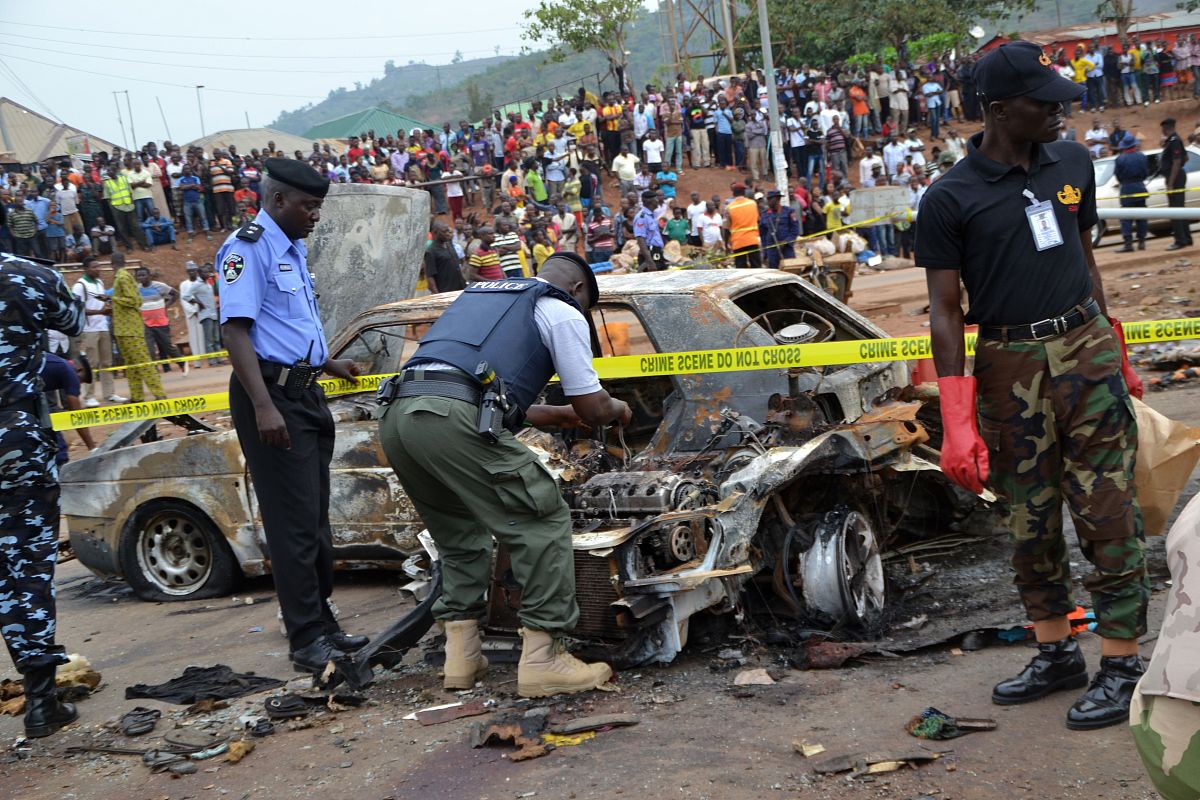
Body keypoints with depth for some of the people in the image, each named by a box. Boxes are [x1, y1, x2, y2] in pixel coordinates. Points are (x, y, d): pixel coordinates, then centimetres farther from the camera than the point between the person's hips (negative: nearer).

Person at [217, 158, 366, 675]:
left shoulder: (292, 250, 17)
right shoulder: (248, 247, -12)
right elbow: (235, 330, -20)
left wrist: (327, 364, 22)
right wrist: (263, 407, -26)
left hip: (305, 393, 10)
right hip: (272, 394, -10)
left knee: (314, 519, 14)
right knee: (293, 522, -7)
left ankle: (322, 627, 24)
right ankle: (307, 641, -1)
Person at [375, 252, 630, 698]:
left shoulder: (479, 294, 37)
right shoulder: (563, 312, 16)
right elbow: (592, 408, 14)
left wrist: (551, 415, 57)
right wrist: (617, 410, 37)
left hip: (395, 414, 8)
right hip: (450, 416, -8)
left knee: (461, 534, 25)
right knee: (543, 522, 3)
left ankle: (461, 658, 20)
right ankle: (542, 660, -1)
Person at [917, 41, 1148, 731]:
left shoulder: (1073, 163, 7)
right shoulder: (950, 199, -6)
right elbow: (944, 310, -6)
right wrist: (957, 422, -11)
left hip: (1086, 345, 2)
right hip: (1010, 368, -1)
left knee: (1108, 511, -1)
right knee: (1030, 520, 9)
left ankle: (1122, 664, 7)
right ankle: (1056, 653, 24)